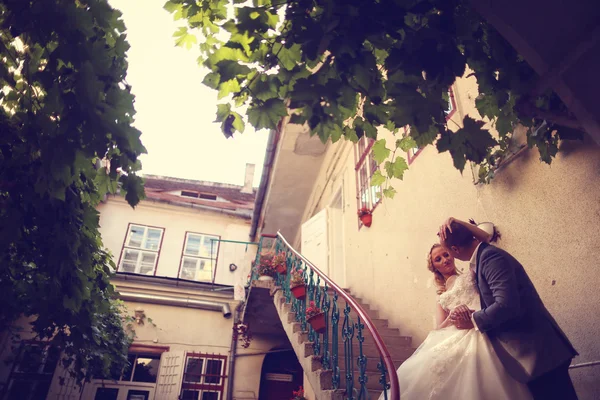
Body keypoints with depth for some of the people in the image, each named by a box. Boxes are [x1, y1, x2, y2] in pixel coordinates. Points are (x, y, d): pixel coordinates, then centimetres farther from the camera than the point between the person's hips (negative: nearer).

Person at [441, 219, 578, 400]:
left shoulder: (490, 256, -20)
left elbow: (507, 305, -29)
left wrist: (472, 320, -14)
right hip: (532, 350, 10)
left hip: (539, 350, -10)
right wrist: (470, 310, -4)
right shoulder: (485, 256, 11)